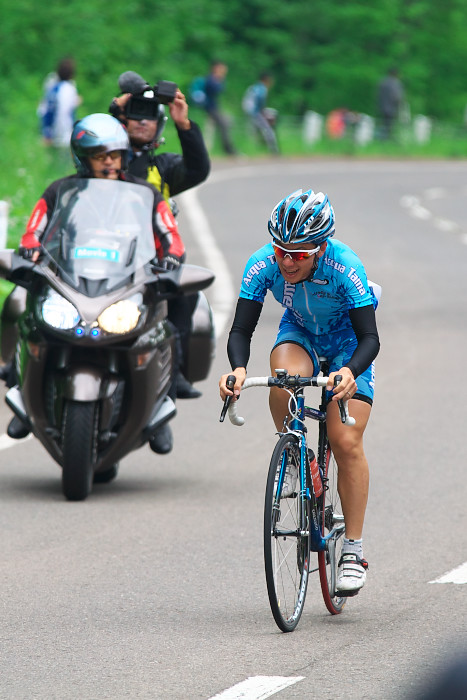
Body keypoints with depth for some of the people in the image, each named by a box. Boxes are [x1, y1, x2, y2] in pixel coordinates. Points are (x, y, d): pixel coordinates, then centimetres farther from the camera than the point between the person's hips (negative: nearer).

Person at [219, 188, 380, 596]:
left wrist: (351, 372, -55)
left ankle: (354, 551, -4)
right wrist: (238, 369, -46)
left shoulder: (345, 268, -35)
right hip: (299, 331, 2)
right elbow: (241, 331, -25)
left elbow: (370, 337, -34)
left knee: (347, 443, -13)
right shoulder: (263, 265, -28)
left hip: (347, 337, -2)